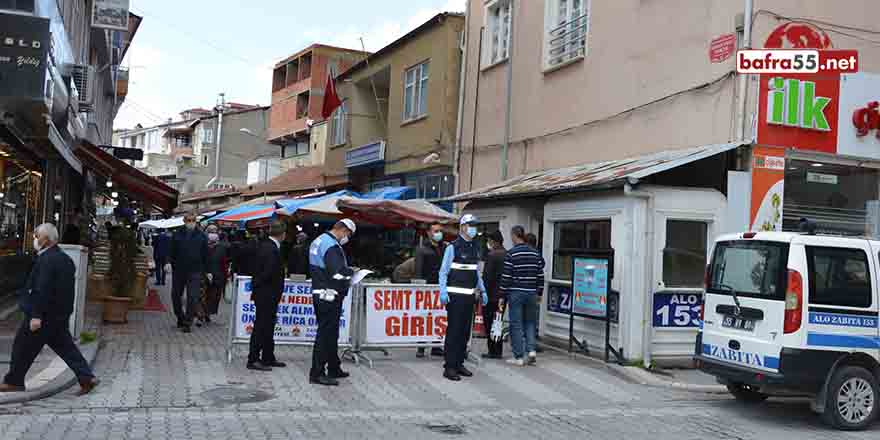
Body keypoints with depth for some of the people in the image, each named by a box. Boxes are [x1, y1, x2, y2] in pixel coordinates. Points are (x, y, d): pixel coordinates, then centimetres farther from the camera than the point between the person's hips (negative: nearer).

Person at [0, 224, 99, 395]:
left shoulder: (46, 260, -17)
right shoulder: (65, 258, 12)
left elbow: (41, 290, -23)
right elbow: (68, 289, 18)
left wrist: (36, 315, -24)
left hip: (44, 316, -9)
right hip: (60, 315, 9)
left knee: (22, 347, 7)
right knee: (65, 347, 10)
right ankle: (87, 377, 3)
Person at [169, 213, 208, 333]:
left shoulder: (201, 236, 3)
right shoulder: (177, 235, 4)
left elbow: (205, 255, 5)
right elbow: (172, 253, 7)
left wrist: (204, 270, 1)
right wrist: (171, 264, -6)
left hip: (195, 271, -2)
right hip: (178, 271, 2)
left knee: (193, 298, -6)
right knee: (176, 295, 12)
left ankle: (187, 323, 0)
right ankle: (180, 317, 33)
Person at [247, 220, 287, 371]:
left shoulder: (263, 245, 8)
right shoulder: (272, 249, -21)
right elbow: (269, 272, -24)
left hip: (267, 295, 10)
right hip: (267, 295, -10)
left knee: (268, 326, 16)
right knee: (261, 326, -2)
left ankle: (268, 358, 25)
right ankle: (253, 360, 6)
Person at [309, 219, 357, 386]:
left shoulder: (318, 241, 14)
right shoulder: (332, 246, -18)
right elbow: (338, 272, -27)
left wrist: (346, 272, 13)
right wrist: (351, 272, -7)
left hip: (319, 293, 10)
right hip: (329, 296, -10)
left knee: (330, 333, 17)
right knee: (326, 333, -6)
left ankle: (334, 368, 27)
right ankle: (317, 373, -2)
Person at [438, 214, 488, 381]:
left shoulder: (475, 248, 14)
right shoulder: (453, 247, -7)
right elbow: (443, 272, -8)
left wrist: (482, 291, 17)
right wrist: (443, 292, -19)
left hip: (469, 296, 7)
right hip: (455, 296, -7)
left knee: (465, 332, 10)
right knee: (453, 331, -6)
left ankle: (459, 364, 19)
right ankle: (449, 367, -3)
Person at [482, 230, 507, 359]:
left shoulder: (491, 255, -14)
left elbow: (487, 276, -17)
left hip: (491, 295, -7)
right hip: (503, 295, 7)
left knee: (489, 324, 1)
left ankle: (493, 351, 2)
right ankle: (498, 351, 17)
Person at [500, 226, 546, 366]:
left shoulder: (511, 254, -8)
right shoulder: (535, 253, 7)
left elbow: (506, 277, -9)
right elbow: (540, 275, 9)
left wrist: (502, 296, -2)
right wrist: (539, 292, 18)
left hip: (515, 293, -4)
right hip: (531, 293, 5)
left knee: (516, 324, 2)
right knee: (530, 322, 17)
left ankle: (519, 357, 4)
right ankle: (531, 350, 3)